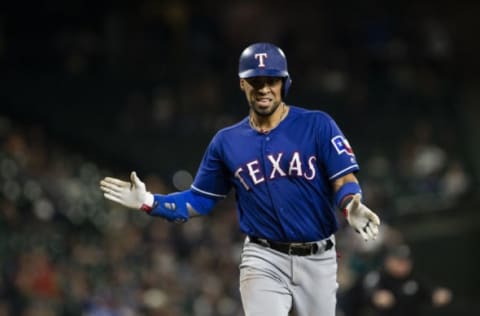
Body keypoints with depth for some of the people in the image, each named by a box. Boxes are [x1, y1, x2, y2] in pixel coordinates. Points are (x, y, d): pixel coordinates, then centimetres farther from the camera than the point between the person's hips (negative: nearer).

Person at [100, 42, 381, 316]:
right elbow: (199, 200, 13)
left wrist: (351, 205, -31)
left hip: (317, 260, 0)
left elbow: (344, 180, -9)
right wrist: (148, 202, -1)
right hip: (264, 260, 0)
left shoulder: (317, 125, -2)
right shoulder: (227, 142, 7)